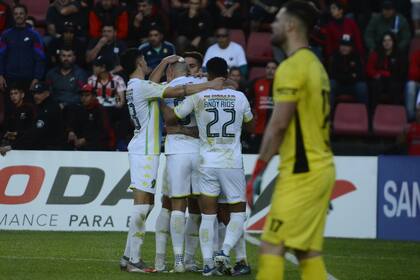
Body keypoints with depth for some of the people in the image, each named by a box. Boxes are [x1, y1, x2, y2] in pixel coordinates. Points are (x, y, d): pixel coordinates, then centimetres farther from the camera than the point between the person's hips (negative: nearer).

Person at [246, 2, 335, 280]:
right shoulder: (316, 65, 17)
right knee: (308, 252, 9)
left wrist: (257, 171, -14)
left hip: (302, 173, -9)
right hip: (321, 168, 9)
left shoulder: (292, 67, -12)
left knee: (272, 247, -9)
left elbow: (278, 125, -17)